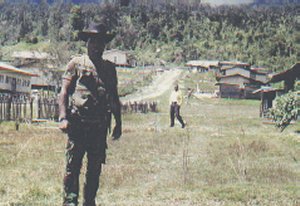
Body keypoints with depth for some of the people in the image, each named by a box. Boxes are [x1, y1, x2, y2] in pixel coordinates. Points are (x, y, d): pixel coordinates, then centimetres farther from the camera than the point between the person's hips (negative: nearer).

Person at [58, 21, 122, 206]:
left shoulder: (110, 68, 16)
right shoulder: (76, 64, 5)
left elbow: (115, 98, 19)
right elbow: (64, 92, -1)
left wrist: (118, 123, 13)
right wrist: (63, 118, -12)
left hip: (100, 125, 4)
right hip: (78, 122, -4)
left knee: (95, 167, 7)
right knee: (73, 165, -5)